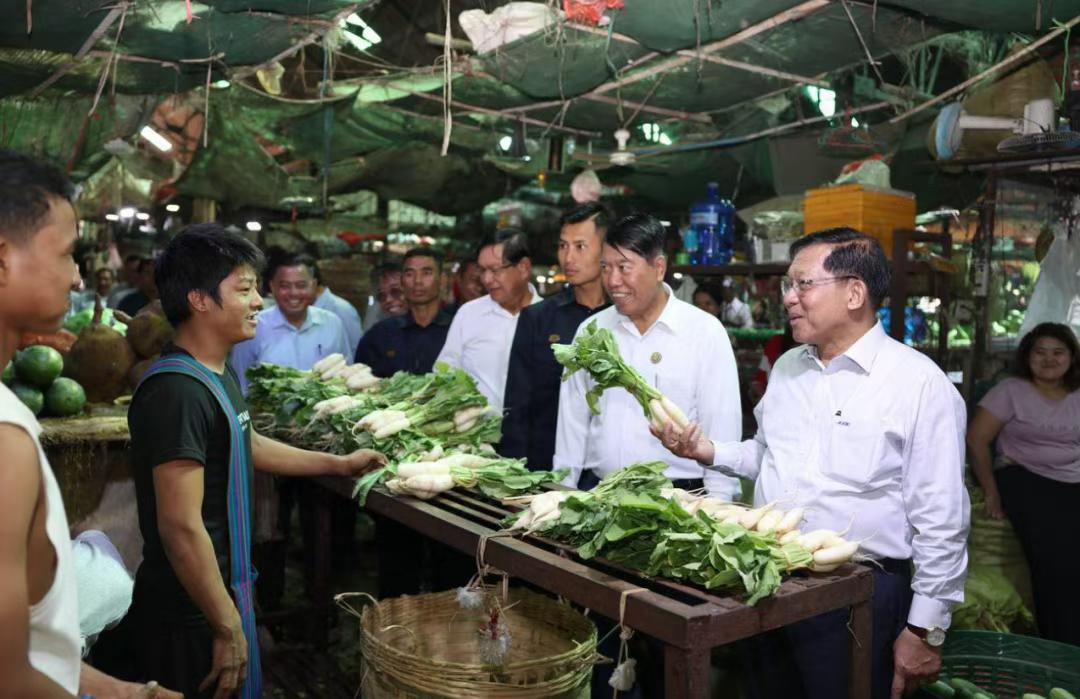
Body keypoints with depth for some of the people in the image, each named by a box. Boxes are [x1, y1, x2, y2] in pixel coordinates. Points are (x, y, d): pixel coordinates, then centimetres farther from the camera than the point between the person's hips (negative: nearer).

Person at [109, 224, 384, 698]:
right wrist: (227, 628, -21)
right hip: (192, 612, -9)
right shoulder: (177, 391, -26)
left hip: (227, 587, 9)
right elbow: (181, 526, -27)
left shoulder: (220, 371, 6)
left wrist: (339, 464, 24)